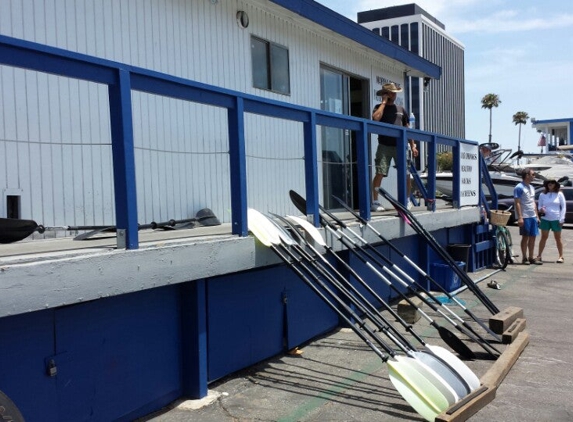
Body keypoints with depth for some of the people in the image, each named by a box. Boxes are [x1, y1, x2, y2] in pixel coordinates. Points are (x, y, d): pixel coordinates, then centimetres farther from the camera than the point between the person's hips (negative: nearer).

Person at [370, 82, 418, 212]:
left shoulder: (401, 110, 18)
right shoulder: (379, 107, 8)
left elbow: (407, 129, 19)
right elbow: (376, 118, -16)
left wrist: (412, 145, 11)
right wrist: (384, 102, -6)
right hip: (384, 146, -3)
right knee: (380, 173, -10)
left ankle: (407, 200, 14)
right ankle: (374, 202, -5)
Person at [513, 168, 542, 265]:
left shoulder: (531, 188, 17)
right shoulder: (519, 188, -10)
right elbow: (517, 203, -15)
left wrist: (537, 216, 16)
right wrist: (520, 217, -20)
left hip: (533, 217, 8)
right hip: (524, 217, -8)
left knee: (533, 237, 8)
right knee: (525, 237, -2)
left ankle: (531, 258, 14)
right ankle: (524, 258, 6)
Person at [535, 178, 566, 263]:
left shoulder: (559, 194, 2)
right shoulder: (543, 194, 5)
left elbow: (563, 207, 2)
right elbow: (539, 206, 11)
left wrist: (561, 219, -5)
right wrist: (540, 209, -13)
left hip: (556, 219, -1)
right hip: (545, 219, 1)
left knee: (558, 238, 6)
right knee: (544, 237, 5)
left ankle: (561, 256, 12)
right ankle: (539, 255, 8)